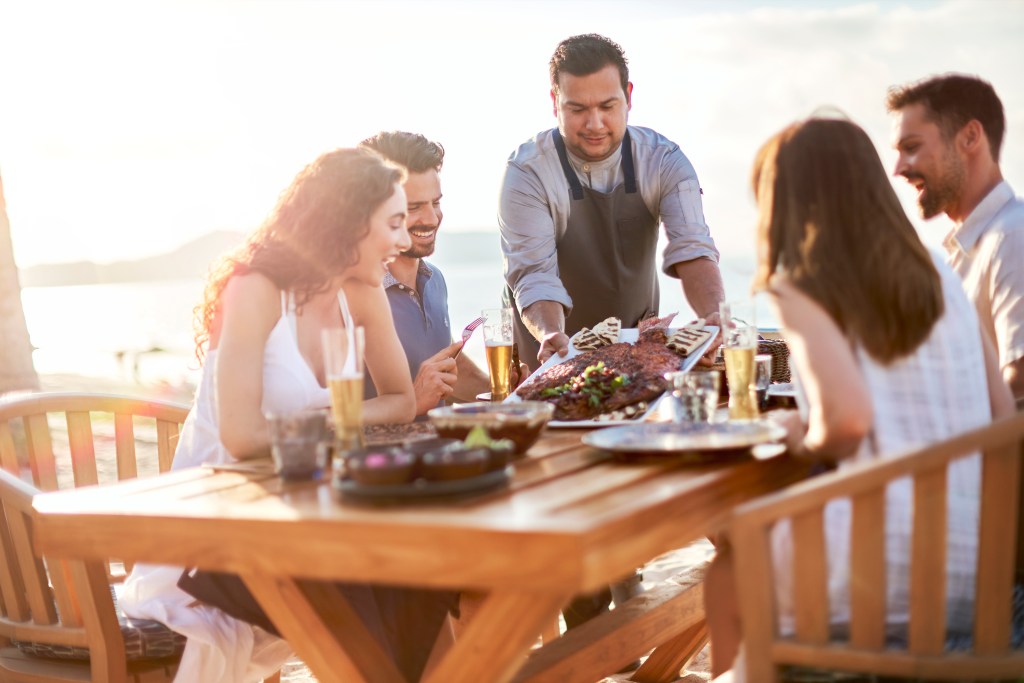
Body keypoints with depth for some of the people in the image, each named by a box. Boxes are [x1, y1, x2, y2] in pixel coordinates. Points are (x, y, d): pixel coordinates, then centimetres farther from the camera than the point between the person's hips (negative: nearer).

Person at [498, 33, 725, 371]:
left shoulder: (664, 162, -10)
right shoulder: (526, 173, -18)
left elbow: (691, 250, -20)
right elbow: (534, 274, -24)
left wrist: (714, 318, -41)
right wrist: (550, 335, -45)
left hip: (638, 341, 2)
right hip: (556, 349, -2)